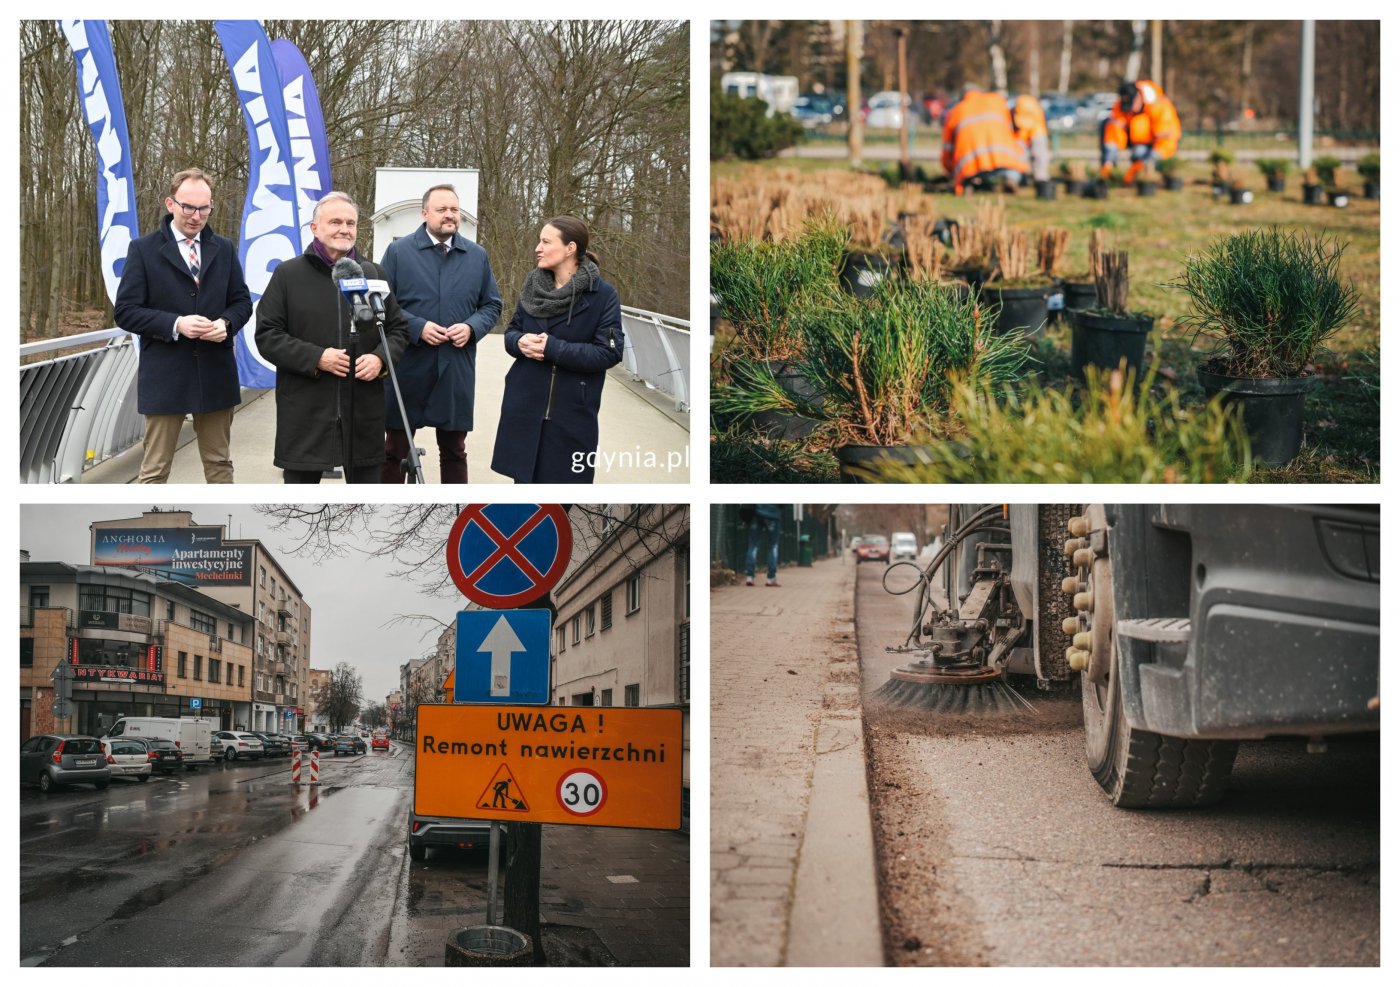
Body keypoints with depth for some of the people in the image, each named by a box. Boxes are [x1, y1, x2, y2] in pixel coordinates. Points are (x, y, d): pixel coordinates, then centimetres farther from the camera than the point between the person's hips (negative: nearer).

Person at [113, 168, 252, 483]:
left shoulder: (224, 249, 9)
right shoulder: (143, 250, -3)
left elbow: (242, 301, 12)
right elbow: (126, 311, -6)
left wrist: (227, 323, -12)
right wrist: (175, 324, -20)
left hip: (216, 374, 4)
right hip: (165, 376, -4)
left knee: (219, 462, 14)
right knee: (155, 469, 1)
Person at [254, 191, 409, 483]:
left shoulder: (373, 274, 11)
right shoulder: (288, 274, 1)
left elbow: (398, 329, 16)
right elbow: (267, 335, -3)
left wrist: (381, 358, -6)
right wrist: (315, 358, -16)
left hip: (364, 412, 3)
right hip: (306, 412, -3)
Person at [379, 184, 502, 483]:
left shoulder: (477, 256, 8)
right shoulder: (398, 251, -2)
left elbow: (492, 305, 12)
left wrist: (472, 327, -9)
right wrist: (417, 328, -17)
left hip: (456, 371, 3)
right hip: (407, 369, -3)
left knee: (454, 450, 12)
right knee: (395, 450, 6)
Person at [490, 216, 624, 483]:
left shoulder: (603, 294, -9)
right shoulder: (533, 287, 8)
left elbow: (610, 352, -15)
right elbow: (511, 332, 16)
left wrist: (552, 347, -22)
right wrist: (520, 342, -10)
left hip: (572, 412, -5)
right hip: (525, 406, 5)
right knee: (524, 478, 10)